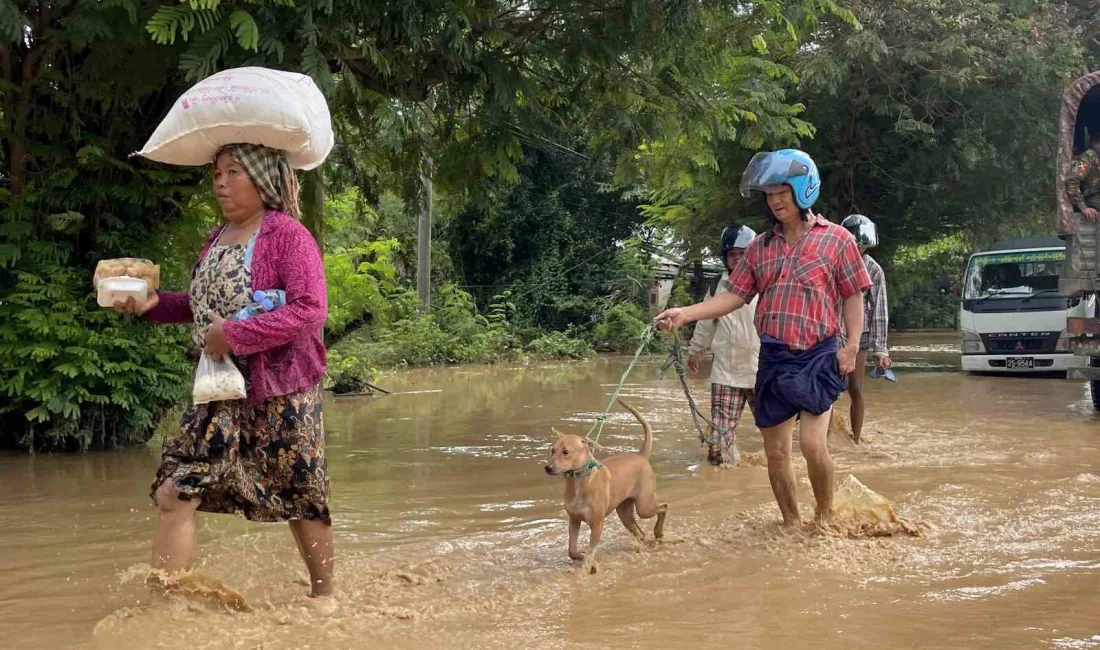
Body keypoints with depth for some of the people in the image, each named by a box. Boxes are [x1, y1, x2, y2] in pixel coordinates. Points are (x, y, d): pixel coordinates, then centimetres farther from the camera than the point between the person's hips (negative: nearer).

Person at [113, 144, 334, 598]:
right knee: (174, 493, -4)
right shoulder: (216, 240, 12)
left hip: (281, 394, -6)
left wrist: (234, 336, -22)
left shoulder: (287, 235, -10)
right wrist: (152, 304, 6)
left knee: (300, 499, 8)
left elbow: (310, 309, -20)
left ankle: (323, 595, 28)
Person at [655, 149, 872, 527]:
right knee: (775, 451, 6)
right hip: (773, 357, 5)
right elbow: (734, 296, 8)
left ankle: (825, 518, 6)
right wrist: (686, 314, -5)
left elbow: (853, 296, 2)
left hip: (817, 355, -5)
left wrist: (852, 345, -9)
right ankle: (791, 525, 20)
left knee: (813, 444, -16)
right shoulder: (760, 248, 12)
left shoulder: (836, 239, 1)